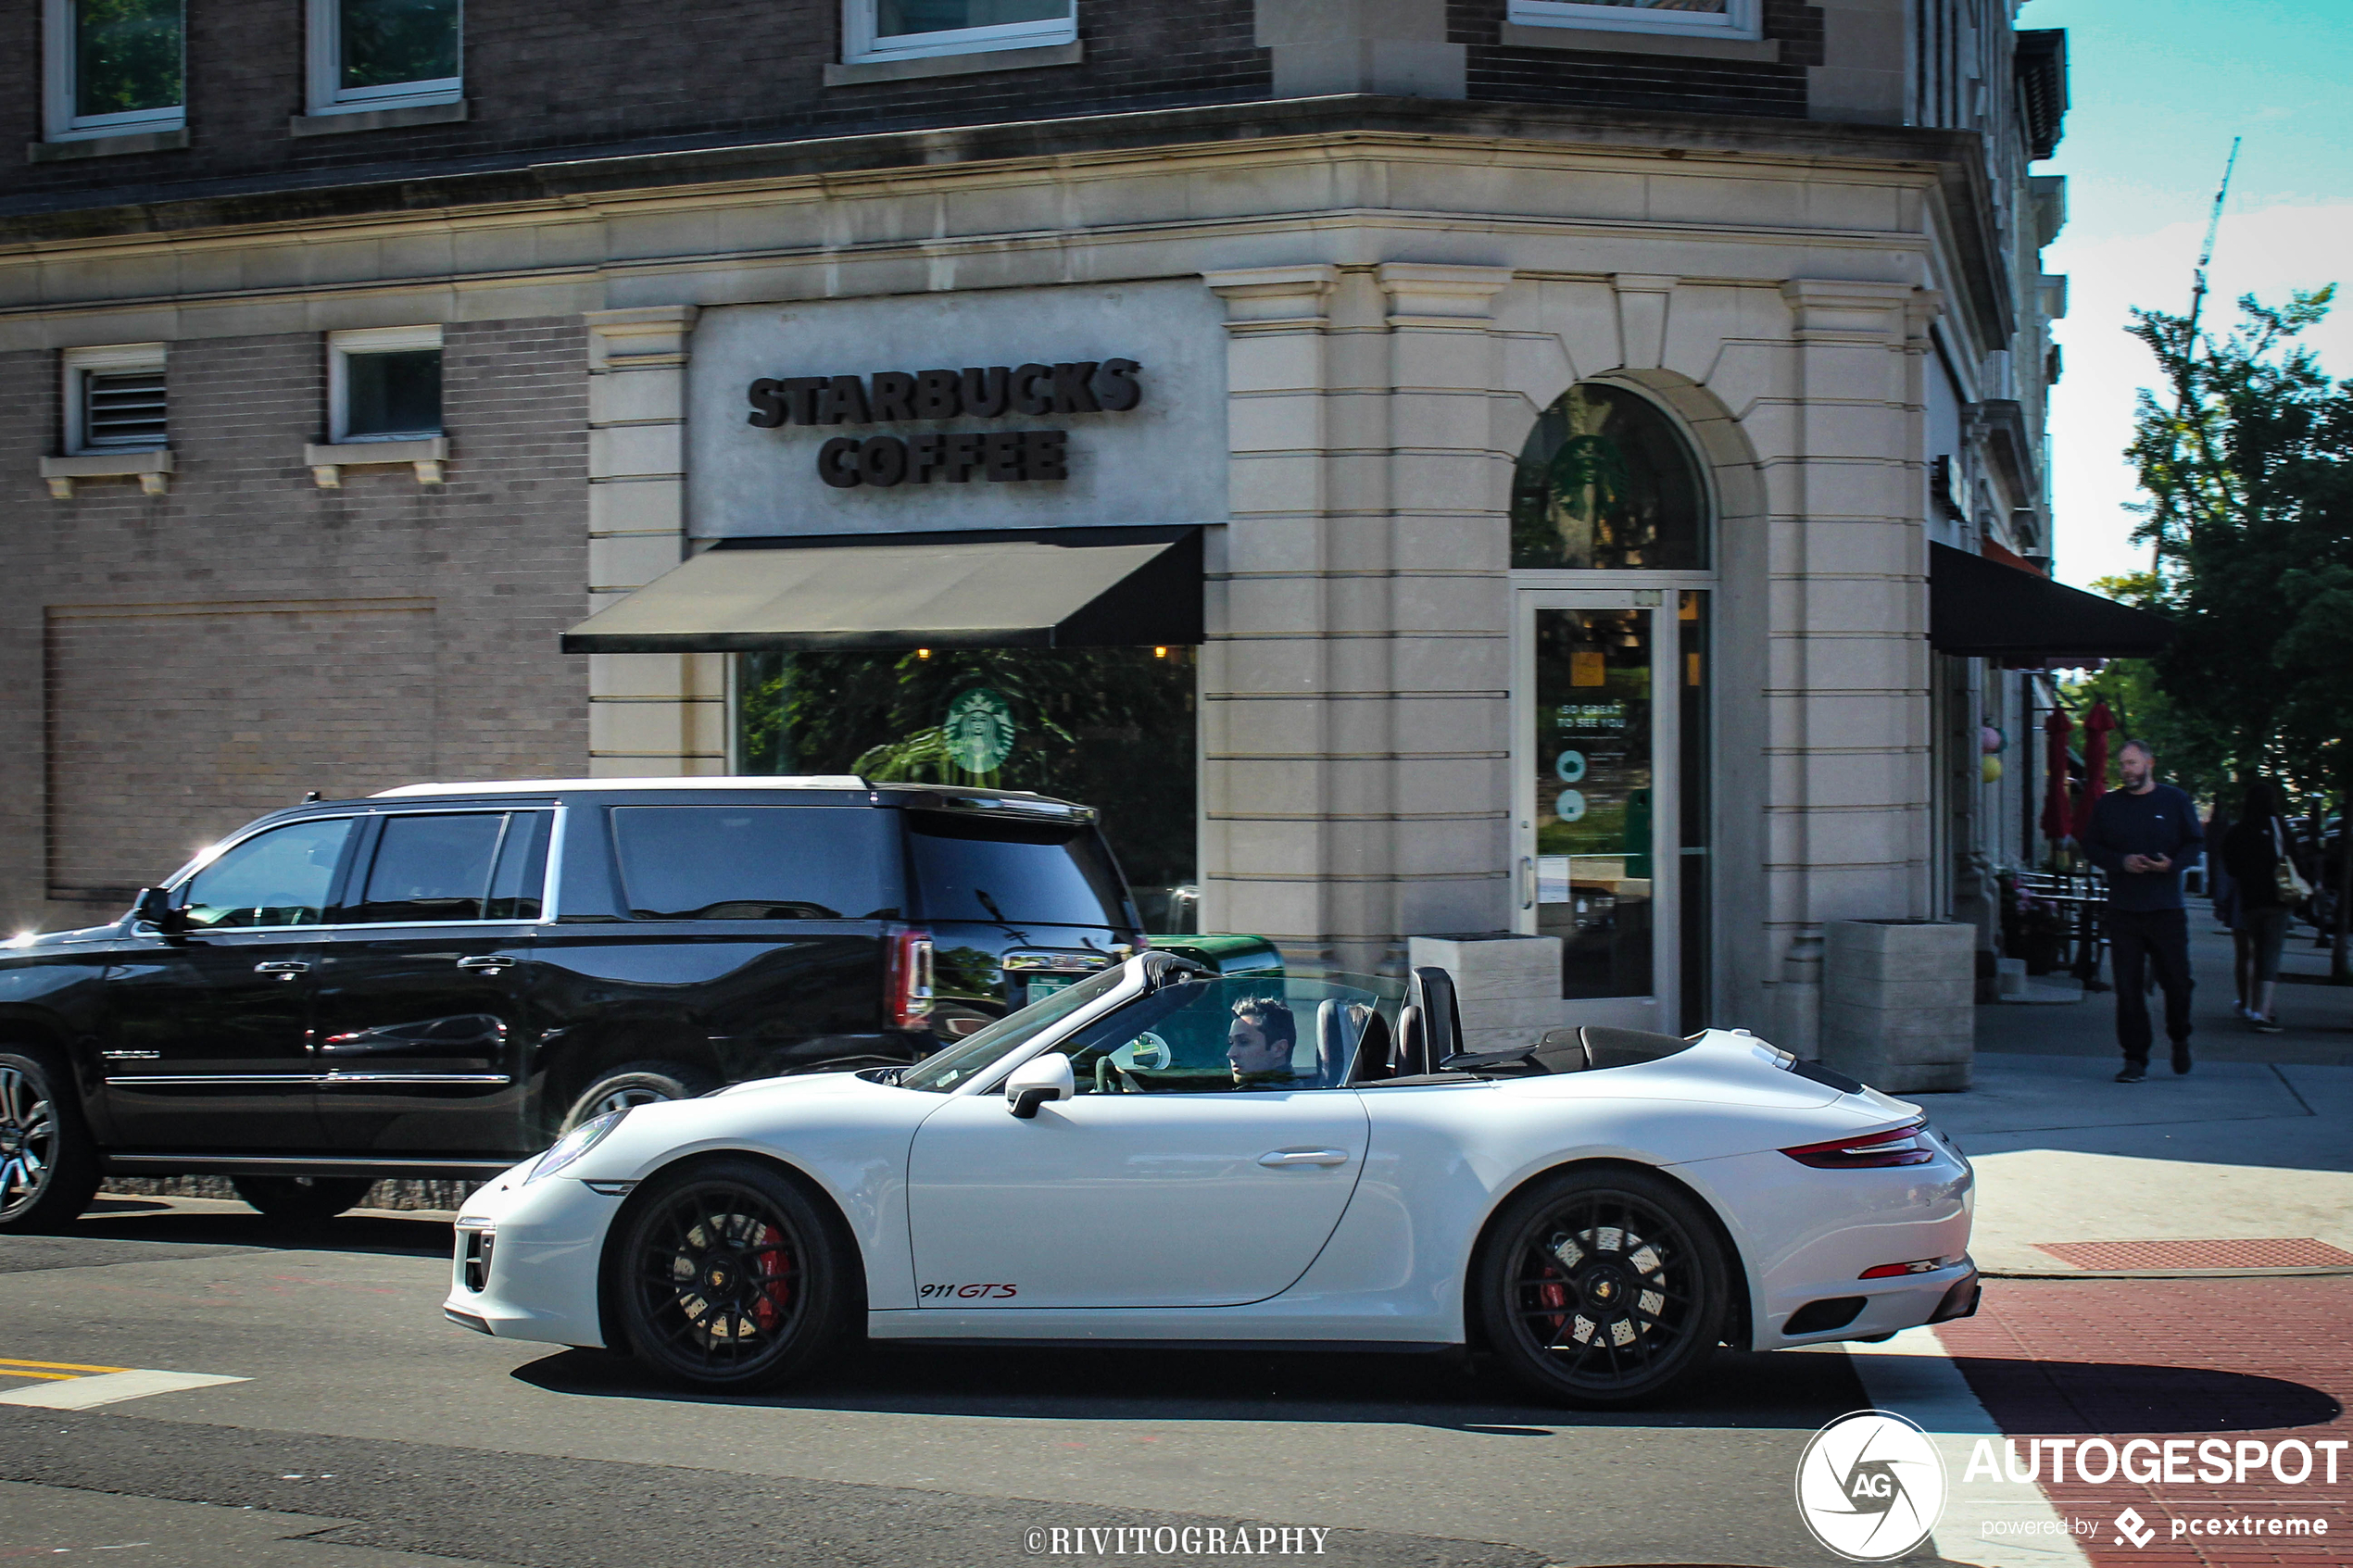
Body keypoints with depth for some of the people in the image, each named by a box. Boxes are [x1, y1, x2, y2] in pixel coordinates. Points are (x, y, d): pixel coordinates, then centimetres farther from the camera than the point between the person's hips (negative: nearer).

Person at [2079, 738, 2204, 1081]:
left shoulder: (2175, 801, 5)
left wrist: (2172, 864, -13)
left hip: (2166, 908, -1)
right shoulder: (2108, 805, 9)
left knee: (2176, 980, 1)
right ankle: (2136, 1059, 3)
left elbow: (2196, 843, 6)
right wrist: (2121, 862, -9)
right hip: (2123, 909, 1)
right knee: (2128, 986, -2)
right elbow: (2091, 846, 8)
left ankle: (2179, 1038, 29)